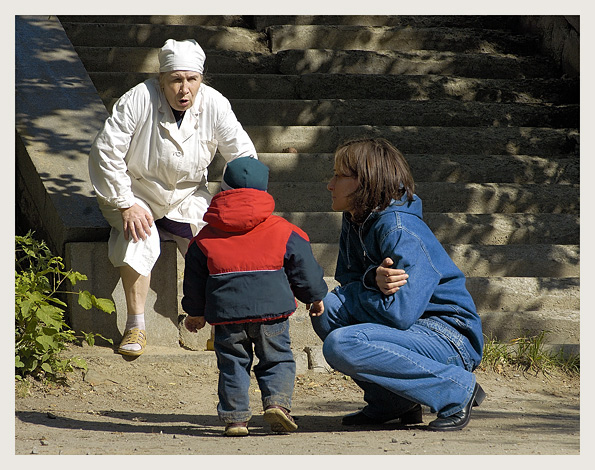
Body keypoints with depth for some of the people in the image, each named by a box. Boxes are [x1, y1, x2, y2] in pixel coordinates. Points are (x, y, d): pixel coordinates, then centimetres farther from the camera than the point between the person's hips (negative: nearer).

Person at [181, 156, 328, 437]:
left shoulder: (206, 236, 10)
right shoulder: (282, 231, 5)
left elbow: (195, 279, 16)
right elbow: (303, 267, 10)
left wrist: (196, 312, 30)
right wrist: (315, 296, 25)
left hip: (226, 310, 1)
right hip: (271, 308, -1)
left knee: (232, 362, 9)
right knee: (277, 358, 10)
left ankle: (235, 416, 3)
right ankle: (277, 401, -11)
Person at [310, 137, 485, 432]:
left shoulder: (401, 232, -21)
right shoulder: (355, 222, 8)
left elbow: (400, 314, -25)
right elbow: (347, 280, 6)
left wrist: (350, 294, -8)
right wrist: (374, 280, -18)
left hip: (449, 338, -9)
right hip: (415, 330, 9)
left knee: (341, 346, -27)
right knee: (326, 311, -4)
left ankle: (455, 389, -16)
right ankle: (391, 403, 4)